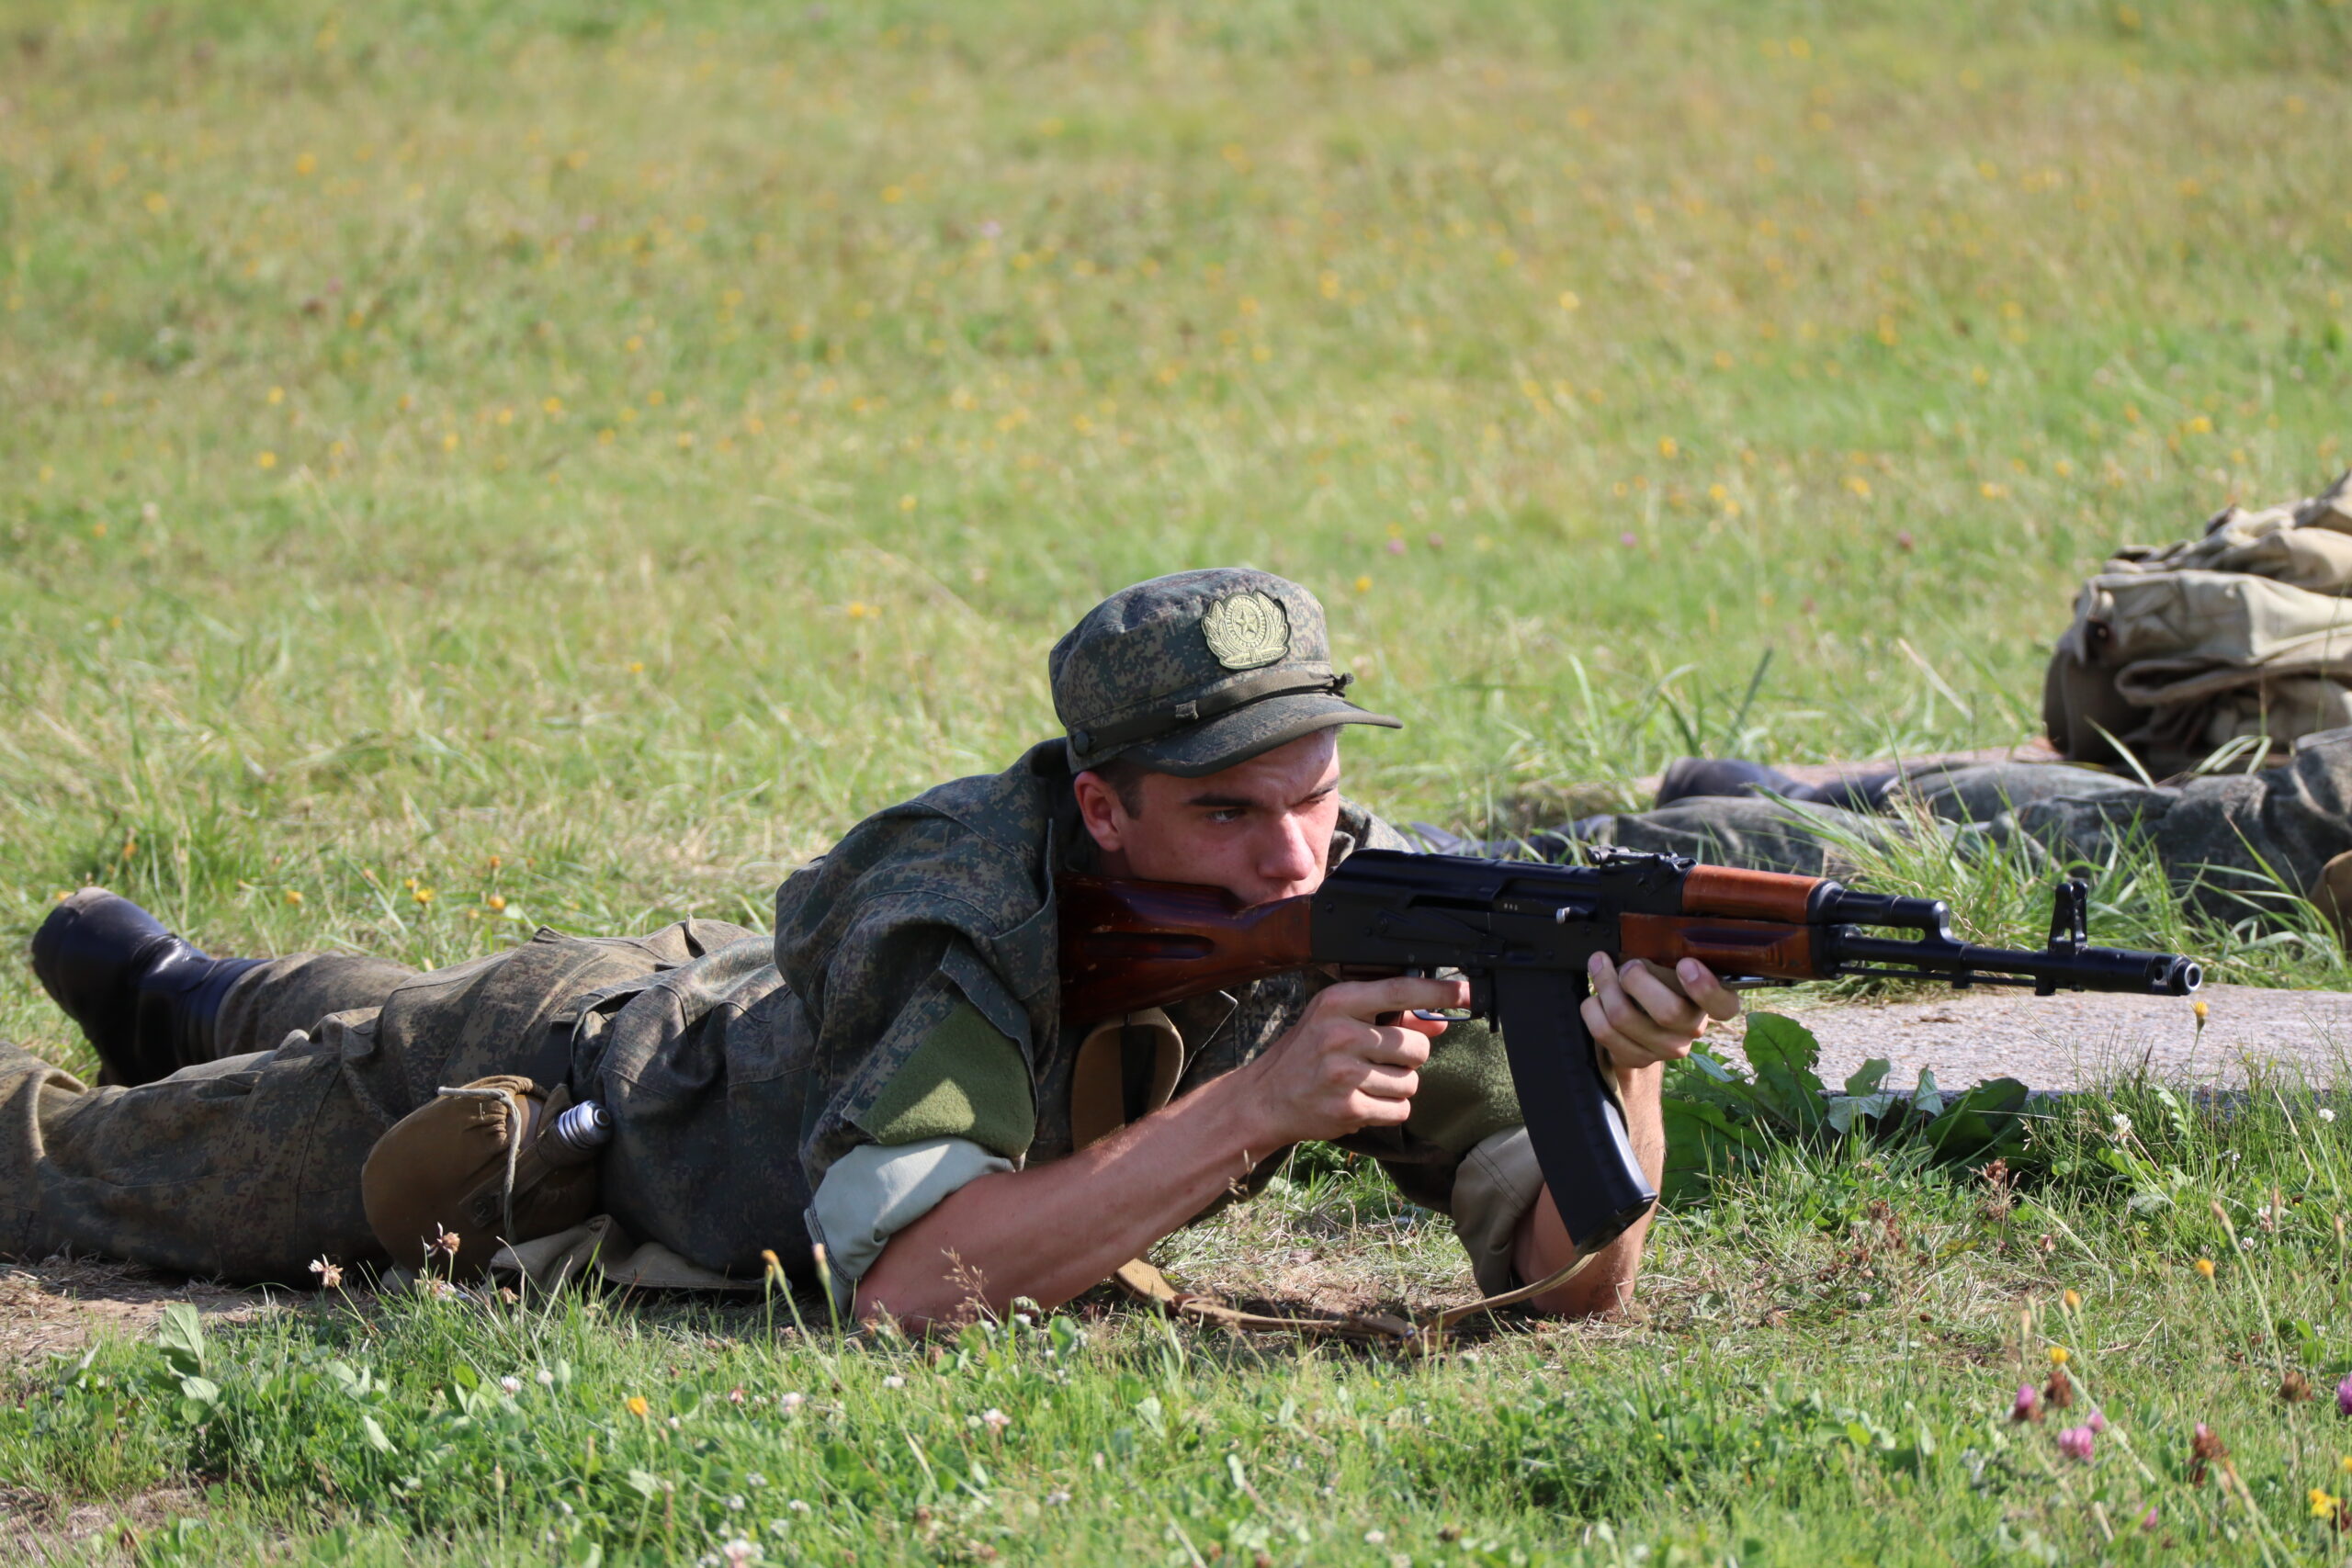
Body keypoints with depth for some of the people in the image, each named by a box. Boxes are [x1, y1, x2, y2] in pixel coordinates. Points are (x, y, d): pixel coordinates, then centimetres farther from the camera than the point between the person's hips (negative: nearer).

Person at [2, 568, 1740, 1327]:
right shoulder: (963, 908, -45)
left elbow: (1570, 1275, -31)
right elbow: (904, 1284, -57)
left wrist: (1623, 1066, -52)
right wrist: (1251, 1106, -59)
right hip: (587, 1071, -5)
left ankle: (171, 990, 64)